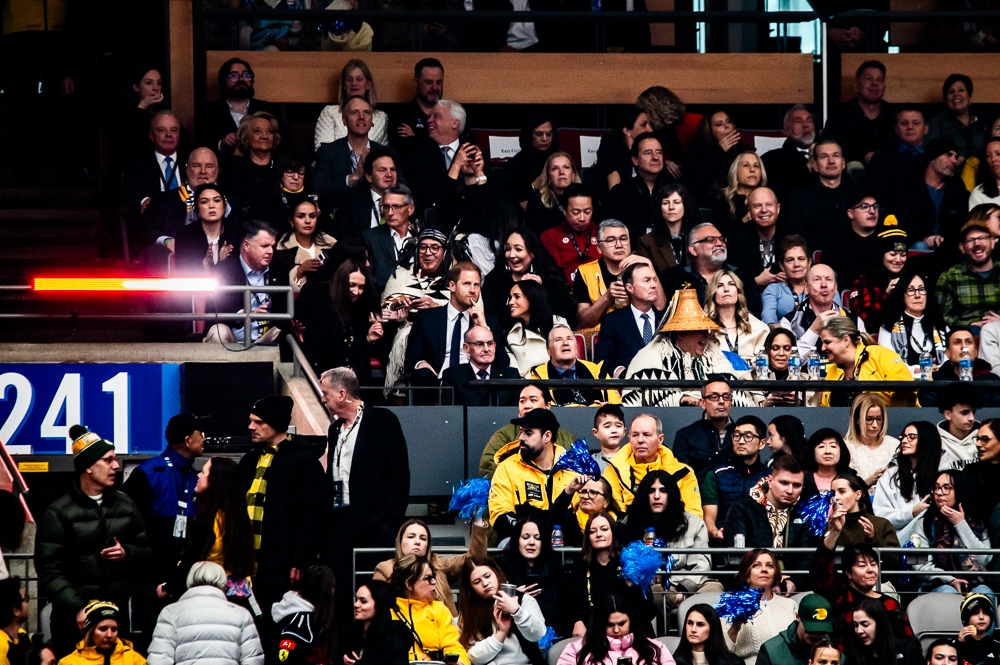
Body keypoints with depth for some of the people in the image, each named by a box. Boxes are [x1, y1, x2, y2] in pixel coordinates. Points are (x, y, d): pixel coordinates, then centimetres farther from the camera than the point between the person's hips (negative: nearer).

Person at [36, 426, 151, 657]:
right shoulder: (58, 513, -3)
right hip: (74, 617, -4)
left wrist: (127, 554, -6)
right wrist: (76, 608, -19)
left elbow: (147, 553, 16)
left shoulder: (125, 505, 11)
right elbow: (49, 571, -9)